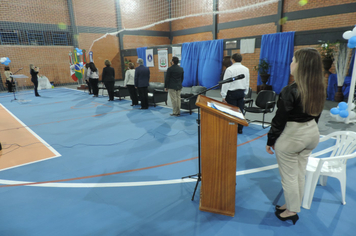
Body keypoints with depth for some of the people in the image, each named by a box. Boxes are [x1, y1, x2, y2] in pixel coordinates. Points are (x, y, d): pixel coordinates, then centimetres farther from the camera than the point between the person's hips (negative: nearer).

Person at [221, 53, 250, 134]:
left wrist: (223, 96, -7)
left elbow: (226, 83, -11)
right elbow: (247, 83, 12)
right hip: (241, 92, 6)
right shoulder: (246, 69, 7)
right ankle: (240, 128, 17)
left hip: (232, 93, -5)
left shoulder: (230, 69, -11)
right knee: (240, 111, 9)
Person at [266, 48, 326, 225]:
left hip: (291, 137, -8)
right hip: (311, 133, 8)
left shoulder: (290, 91, -24)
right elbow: (316, 115, 11)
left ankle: (291, 211, 27)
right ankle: (293, 205, 37)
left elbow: (279, 120, -19)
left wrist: (270, 141, -8)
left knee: (289, 176, 9)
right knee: (300, 173, 20)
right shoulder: (319, 90, 0)